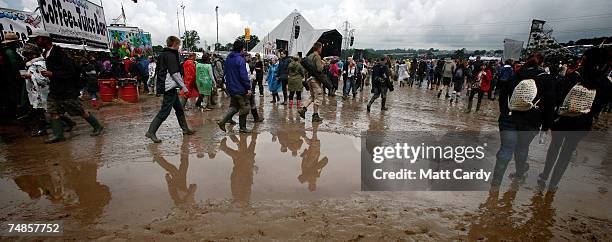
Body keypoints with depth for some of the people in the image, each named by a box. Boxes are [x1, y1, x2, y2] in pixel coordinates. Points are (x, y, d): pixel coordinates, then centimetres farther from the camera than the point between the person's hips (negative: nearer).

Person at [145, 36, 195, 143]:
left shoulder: (162, 55, 17)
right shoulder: (170, 55, -13)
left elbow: (158, 71, 20)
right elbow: (175, 73, -18)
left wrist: (159, 86, 24)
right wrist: (183, 86, -14)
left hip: (168, 86, 10)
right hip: (170, 87, -10)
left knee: (179, 108, 16)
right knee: (165, 111, -7)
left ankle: (185, 129, 24)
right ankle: (151, 132, -4)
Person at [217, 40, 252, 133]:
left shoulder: (228, 58, 10)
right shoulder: (240, 59, -17)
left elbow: (226, 72, 17)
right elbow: (244, 76, -20)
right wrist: (248, 88, -16)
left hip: (231, 88, 8)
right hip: (240, 89, -8)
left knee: (234, 106, 19)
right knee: (244, 108, 6)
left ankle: (222, 121, 4)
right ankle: (242, 128, 14)